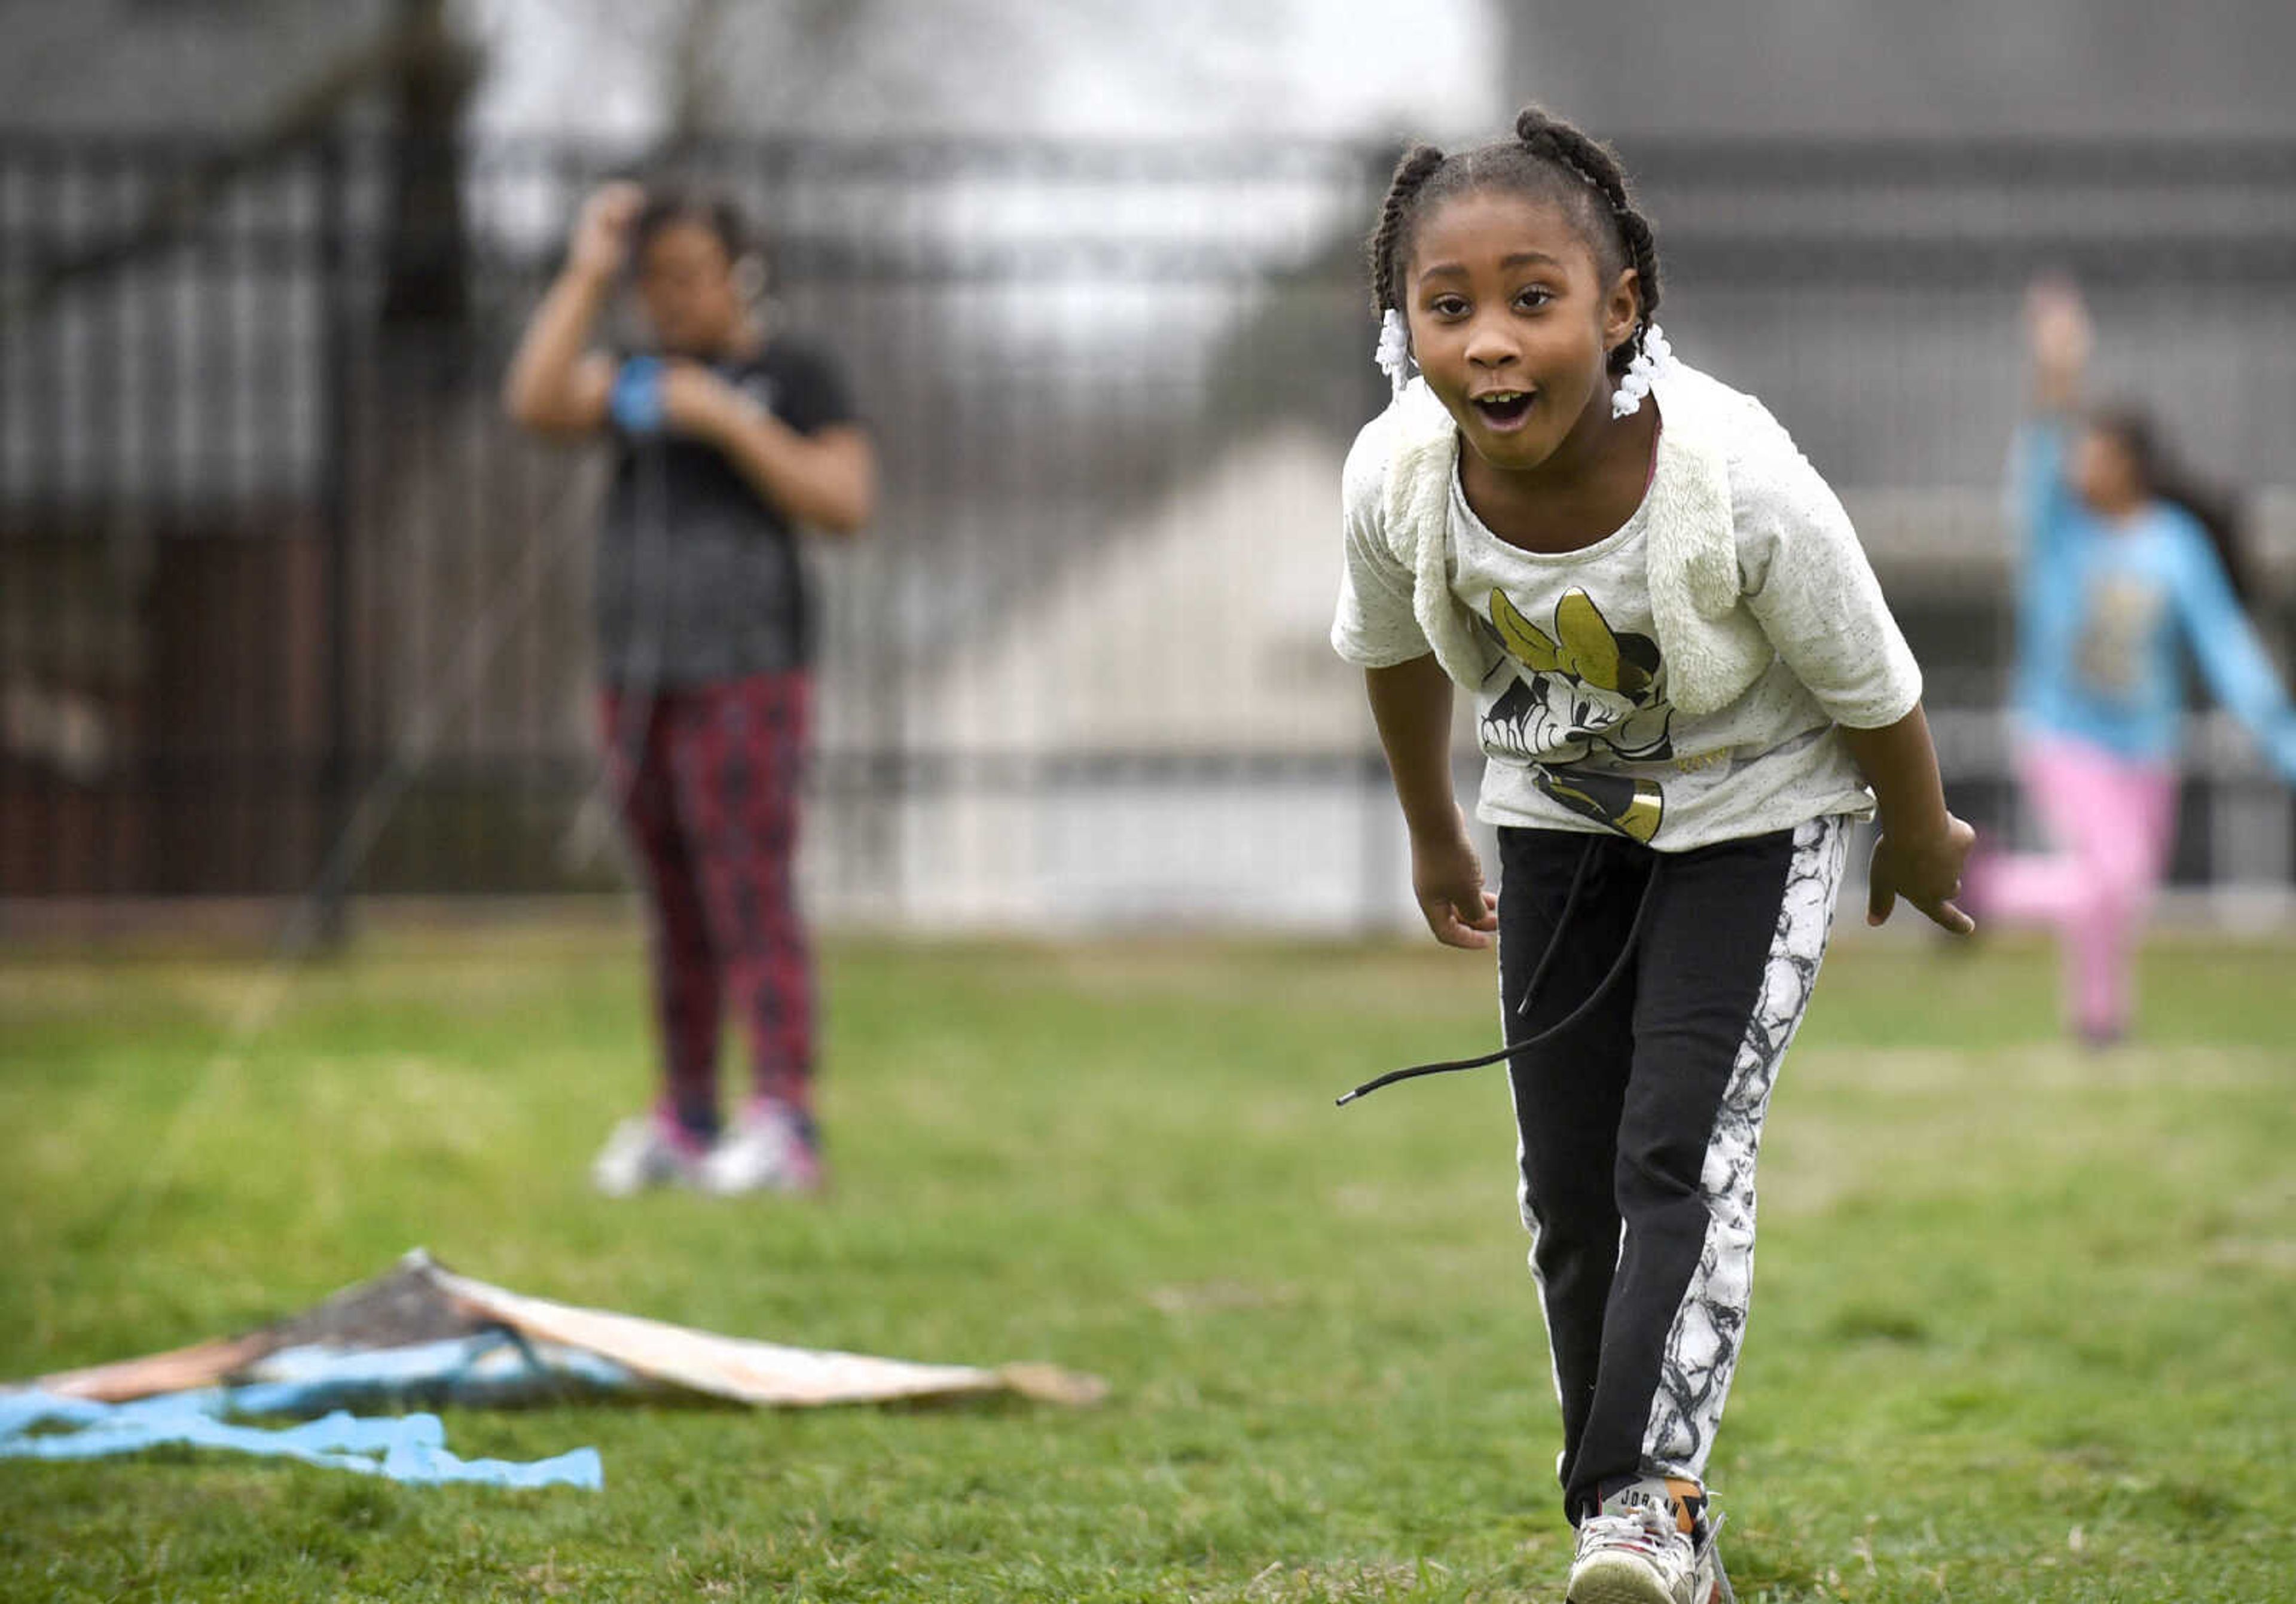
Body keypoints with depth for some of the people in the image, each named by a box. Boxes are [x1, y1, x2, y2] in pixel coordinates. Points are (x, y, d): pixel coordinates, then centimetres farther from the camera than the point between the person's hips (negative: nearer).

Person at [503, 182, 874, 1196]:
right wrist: (587, 273, -4)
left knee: (751, 905, -12)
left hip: (746, 674, -6)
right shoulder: (639, 375, 12)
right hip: (639, 676, 6)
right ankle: (684, 1124, 13)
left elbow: (847, 507, -12)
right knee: (676, 911, 9)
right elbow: (535, 403, -4)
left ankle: (785, 1131, -15)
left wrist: (728, 422, -18)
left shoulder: (795, 377, -3)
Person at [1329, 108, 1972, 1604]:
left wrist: (1924, 843, 0)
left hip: (1754, 816, -4)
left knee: (1682, 1154, -19)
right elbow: (1397, 653, -1)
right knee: (1570, 1190, 6)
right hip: (1562, 818, 4)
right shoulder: (1397, 476, -26)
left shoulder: (1740, 483, -37)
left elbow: (1872, 689, -17)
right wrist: (1435, 839, 14)